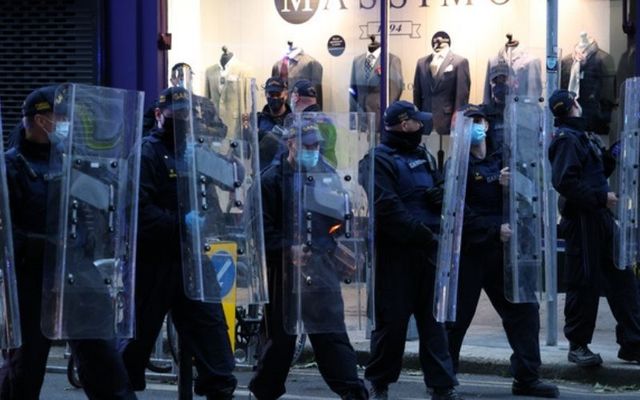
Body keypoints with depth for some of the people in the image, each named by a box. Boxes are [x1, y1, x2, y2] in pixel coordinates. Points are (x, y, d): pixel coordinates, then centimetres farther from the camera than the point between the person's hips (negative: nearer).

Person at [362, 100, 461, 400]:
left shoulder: (423, 157, 19)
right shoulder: (378, 160, -8)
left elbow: (442, 192, 24)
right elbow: (387, 209, -18)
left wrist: (440, 195, -1)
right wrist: (425, 234, -20)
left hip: (428, 251, 7)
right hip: (395, 253, -7)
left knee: (434, 319, 5)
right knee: (392, 320, 0)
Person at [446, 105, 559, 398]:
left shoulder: (501, 160, 13)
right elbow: (460, 212, -17)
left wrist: (510, 186, -11)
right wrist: (494, 230, -23)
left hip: (501, 251, 6)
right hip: (469, 251, -6)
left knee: (523, 311, 3)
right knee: (458, 316, 1)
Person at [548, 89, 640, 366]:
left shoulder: (582, 136, 19)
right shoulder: (566, 138, -10)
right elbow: (564, 181, -22)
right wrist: (601, 197, -20)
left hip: (600, 218, 9)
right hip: (581, 220, -9)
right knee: (584, 283, -3)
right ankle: (578, 345, 7)